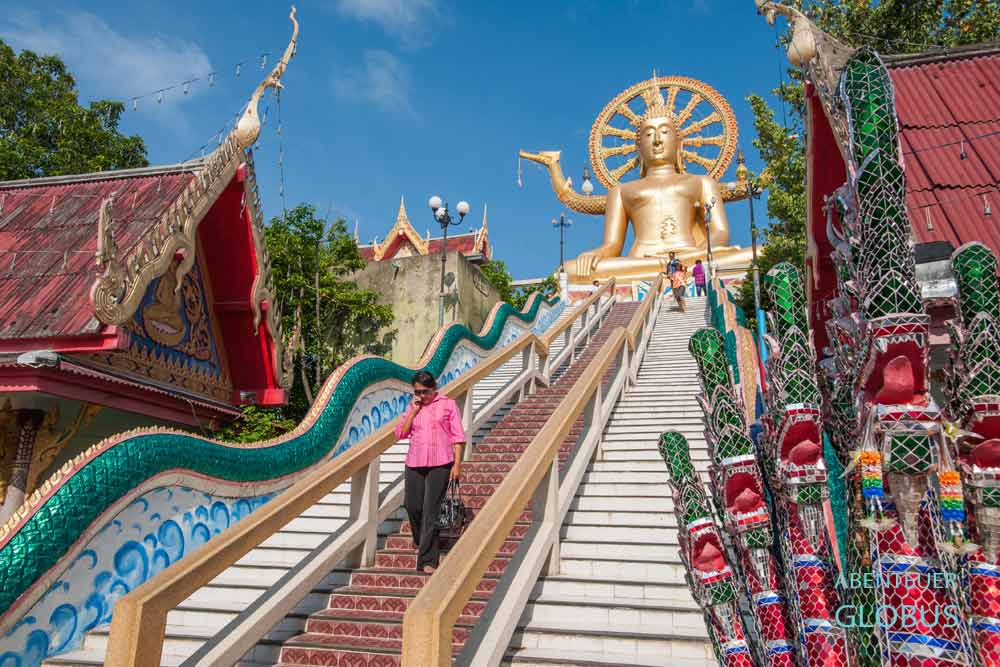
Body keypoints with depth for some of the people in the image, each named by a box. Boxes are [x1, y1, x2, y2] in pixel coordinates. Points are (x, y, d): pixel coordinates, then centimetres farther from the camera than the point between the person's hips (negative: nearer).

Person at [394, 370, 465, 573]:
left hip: (440, 464, -4)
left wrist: (457, 463, -7)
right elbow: (401, 433, 3)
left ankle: (428, 560, 0)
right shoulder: (412, 407, 12)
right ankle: (420, 540, 41)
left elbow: (457, 435, 0)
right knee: (412, 506, 9)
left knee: (431, 510, -6)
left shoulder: (448, 404, 1)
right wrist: (414, 410, -4)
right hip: (414, 464, 4)